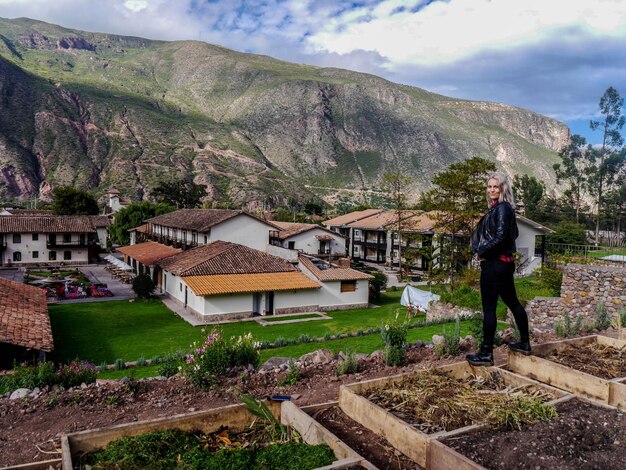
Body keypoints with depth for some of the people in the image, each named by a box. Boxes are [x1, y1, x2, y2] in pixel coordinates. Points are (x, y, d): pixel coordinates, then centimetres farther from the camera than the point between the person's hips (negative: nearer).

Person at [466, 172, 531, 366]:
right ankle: (524, 344, 32)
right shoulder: (504, 208, 14)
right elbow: (514, 233, 21)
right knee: (513, 302, 18)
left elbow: (500, 236, -24)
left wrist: (481, 252, -10)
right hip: (505, 262, 10)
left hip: (495, 263, -10)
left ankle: (486, 353, 3)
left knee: (489, 308, -4)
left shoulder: (502, 208, -15)